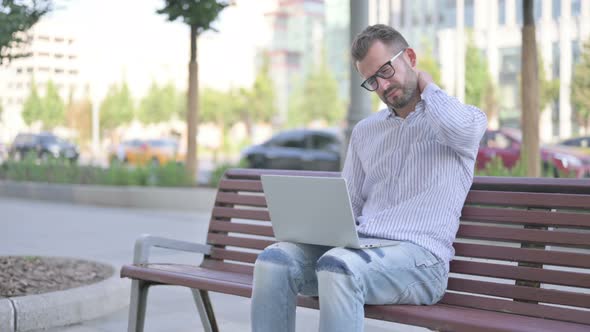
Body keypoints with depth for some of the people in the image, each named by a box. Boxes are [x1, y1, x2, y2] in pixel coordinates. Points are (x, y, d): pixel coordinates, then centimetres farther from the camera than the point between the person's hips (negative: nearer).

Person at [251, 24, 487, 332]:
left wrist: (425, 84, 0)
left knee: (338, 266, -36)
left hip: (418, 256, -5)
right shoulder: (364, 131, 23)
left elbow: (460, 128, -21)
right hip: (358, 247, 6)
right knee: (274, 260, -22)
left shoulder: (467, 116, 6)